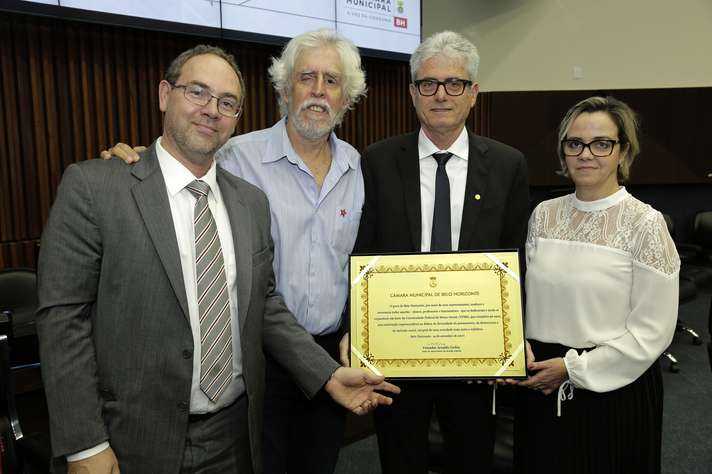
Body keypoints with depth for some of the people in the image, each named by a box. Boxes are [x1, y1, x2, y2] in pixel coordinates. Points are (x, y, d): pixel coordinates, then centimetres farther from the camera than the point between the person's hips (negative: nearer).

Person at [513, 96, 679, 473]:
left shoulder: (645, 223, -11)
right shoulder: (544, 214, 2)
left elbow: (651, 332, -12)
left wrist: (573, 367, -14)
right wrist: (521, 350, -7)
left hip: (614, 389, -4)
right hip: (543, 388, 4)